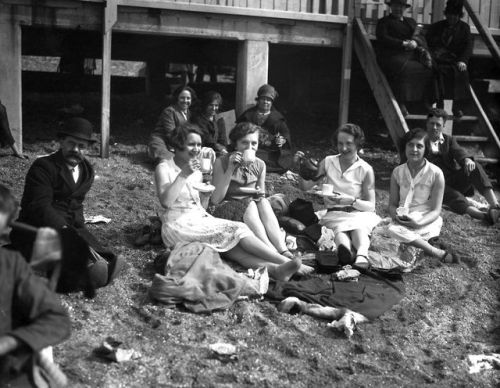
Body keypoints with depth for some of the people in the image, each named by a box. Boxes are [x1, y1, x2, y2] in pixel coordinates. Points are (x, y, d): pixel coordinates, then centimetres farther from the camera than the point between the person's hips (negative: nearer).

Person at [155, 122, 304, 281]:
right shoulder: (164, 168, -2)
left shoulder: (197, 170, 17)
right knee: (235, 231, -24)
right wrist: (183, 174, -19)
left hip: (200, 219, 6)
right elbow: (165, 201, -18)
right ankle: (285, 261, -33)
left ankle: (273, 268, -47)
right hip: (178, 225, -6)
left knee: (229, 245, -25)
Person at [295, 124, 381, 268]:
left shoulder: (365, 170, 1)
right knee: (339, 229, -36)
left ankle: (362, 255, -69)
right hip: (334, 214, 1)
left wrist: (352, 201, -20)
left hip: (359, 214, -1)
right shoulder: (328, 162, 10)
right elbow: (306, 186, 12)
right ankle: (345, 247, -70)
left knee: (359, 228, -38)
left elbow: (371, 205, -1)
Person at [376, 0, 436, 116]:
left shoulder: (411, 22, 29)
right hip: (393, 56, -4)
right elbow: (383, 39, -1)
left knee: (428, 69, -23)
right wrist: (403, 44, -11)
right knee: (404, 70, -37)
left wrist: (415, 42, -8)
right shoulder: (384, 22, 16)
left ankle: (428, 105, -24)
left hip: (412, 54, 4)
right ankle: (400, 103, -35)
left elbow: (421, 37, 17)